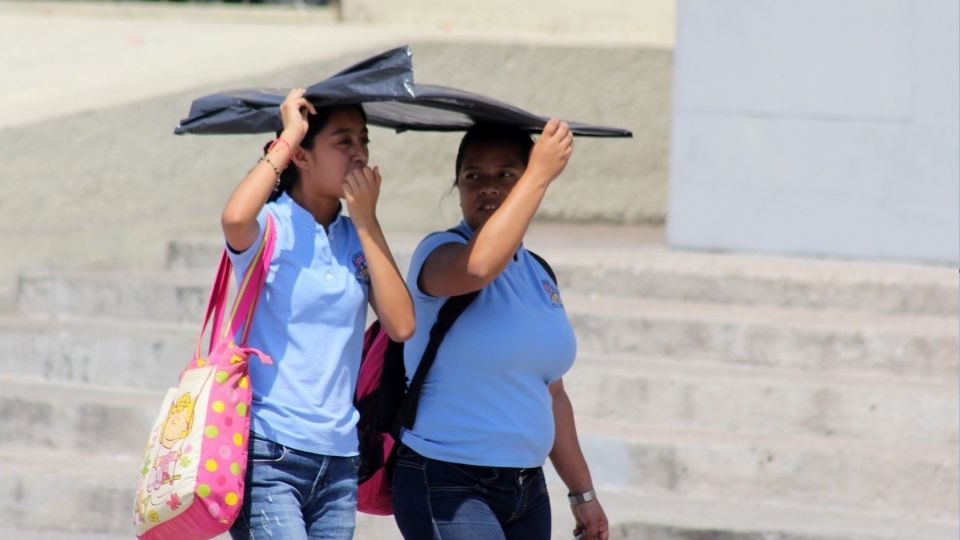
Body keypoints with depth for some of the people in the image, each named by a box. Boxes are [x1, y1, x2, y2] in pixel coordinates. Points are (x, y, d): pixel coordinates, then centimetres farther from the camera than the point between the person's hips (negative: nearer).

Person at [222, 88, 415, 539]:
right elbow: (235, 219, -30)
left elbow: (401, 325, -3)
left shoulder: (357, 237, 11)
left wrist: (366, 219, -2)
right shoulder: (270, 227, -4)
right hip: (268, 454, -6)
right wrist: (287, 138, -16)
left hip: (338, 460, 6)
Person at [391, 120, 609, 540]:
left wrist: (582, 492, 22)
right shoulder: (440, 253, -6)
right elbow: (478, 266, -33)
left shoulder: (537, 274, 16)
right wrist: (540, 174, -28)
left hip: (526, 489, 7)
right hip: (445, 486, -7)